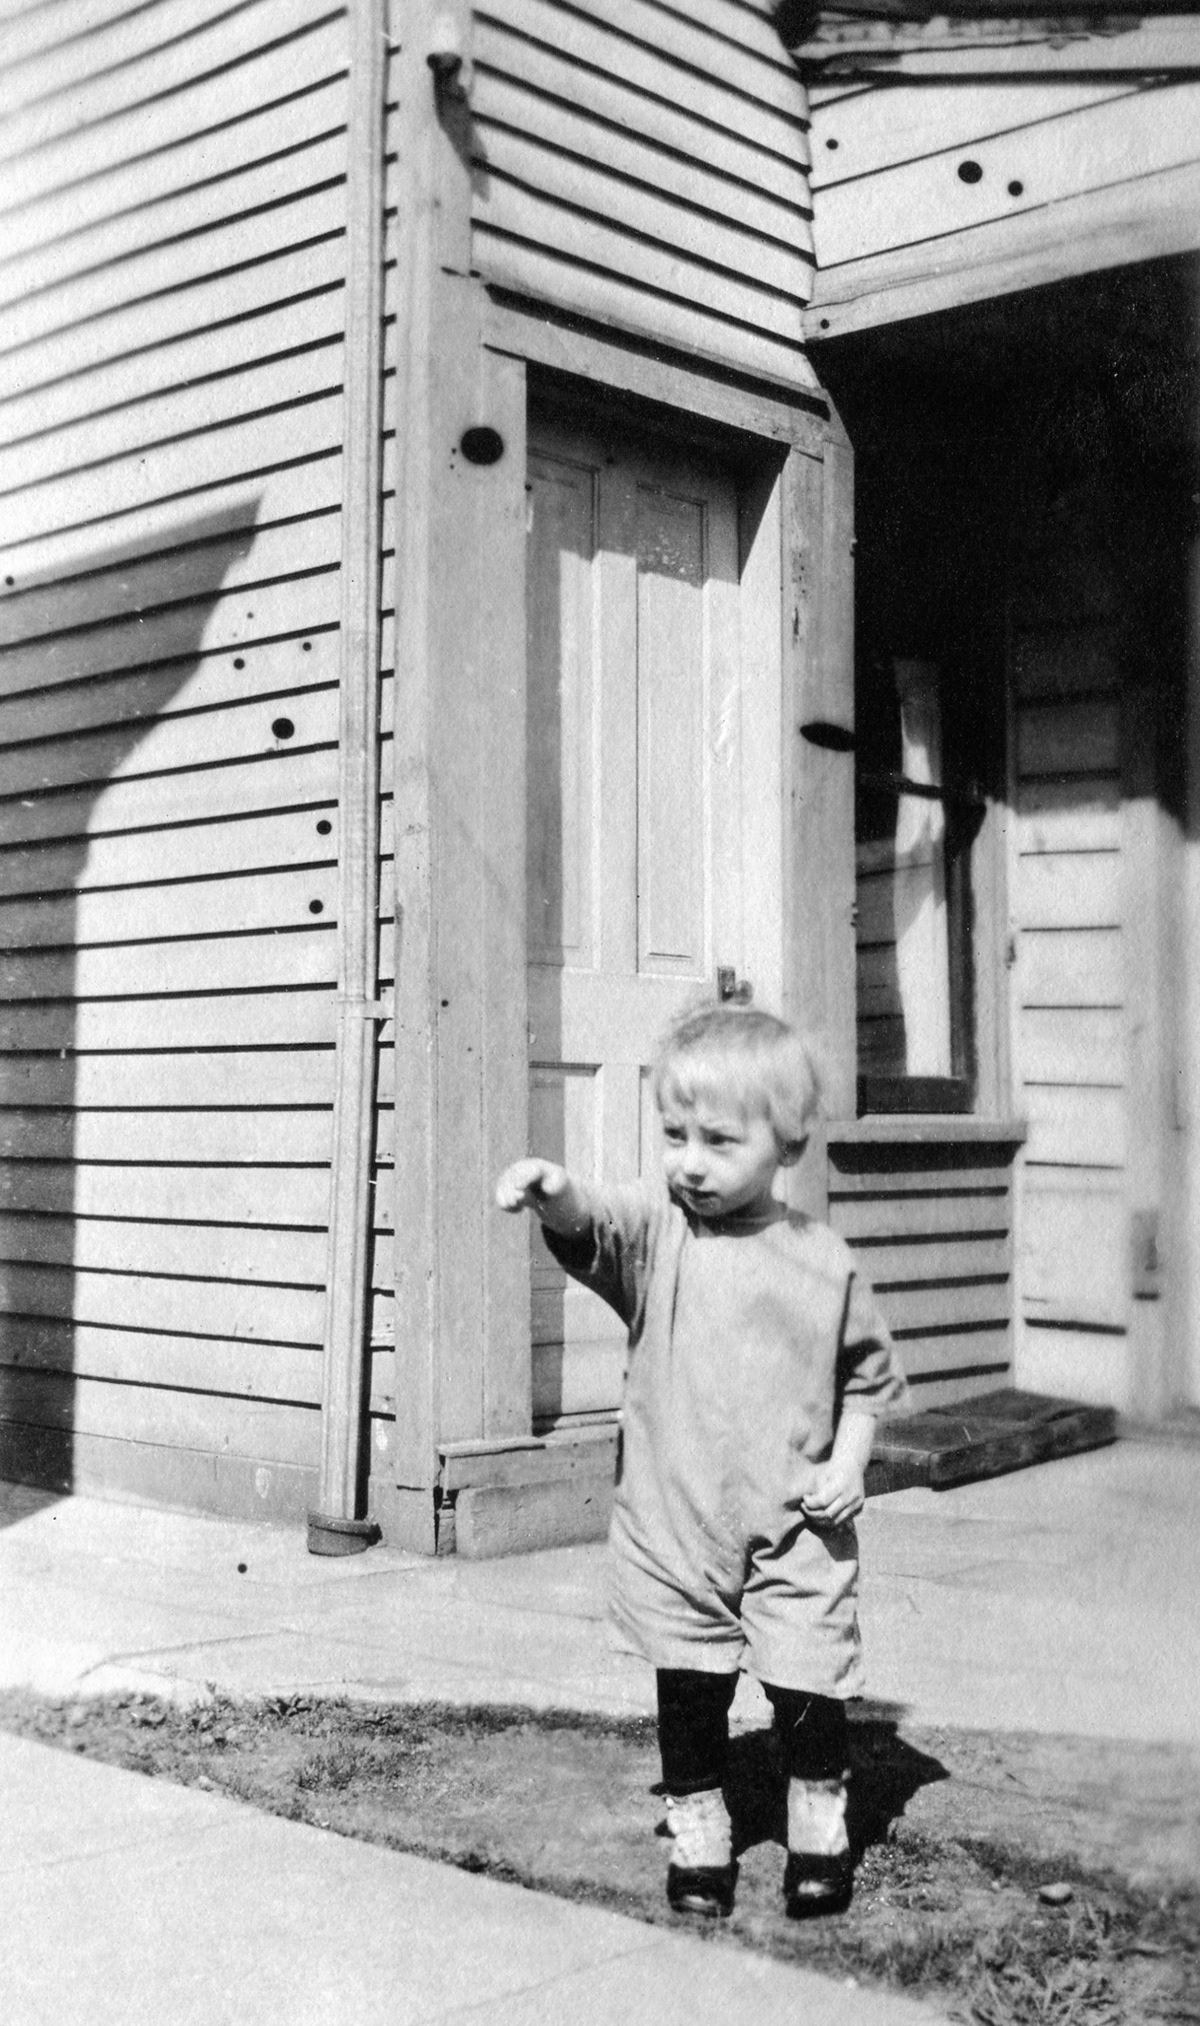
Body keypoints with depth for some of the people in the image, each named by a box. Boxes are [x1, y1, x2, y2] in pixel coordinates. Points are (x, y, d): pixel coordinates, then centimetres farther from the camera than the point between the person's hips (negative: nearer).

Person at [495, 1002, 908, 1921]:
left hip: (792, 1530, -1)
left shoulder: (822, 1261, -4)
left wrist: (847, 1466, -5)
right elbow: (593, 1221, -28)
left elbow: (870, 1373, 8)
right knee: (688, 1693, 11)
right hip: (673, 1525, 1)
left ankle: (819, 1825, 30)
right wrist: (554, 1190, -50)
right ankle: (698, 1833, 31)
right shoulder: (656, 1224, -5)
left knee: (808, 1687, 4)